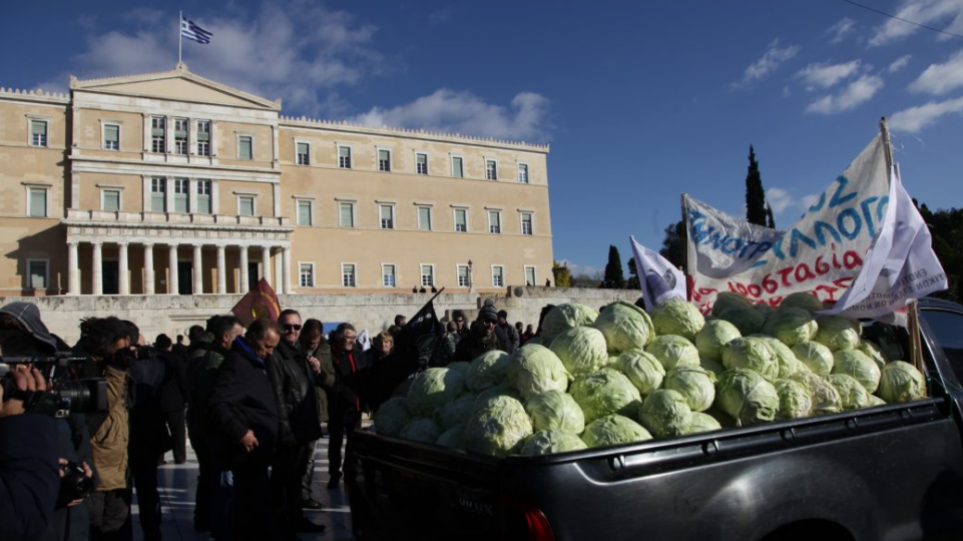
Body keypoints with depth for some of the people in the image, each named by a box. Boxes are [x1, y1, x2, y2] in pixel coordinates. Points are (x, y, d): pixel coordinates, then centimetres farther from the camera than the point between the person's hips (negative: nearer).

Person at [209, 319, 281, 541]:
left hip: (257, 451, 10)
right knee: (259, 507, -7)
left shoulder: (255, 363, 16)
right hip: (248, 450, -10)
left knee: (250, 507, 17)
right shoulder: (236, 364, -15)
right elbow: (219, 405, -25)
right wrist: (240, 433, -24)